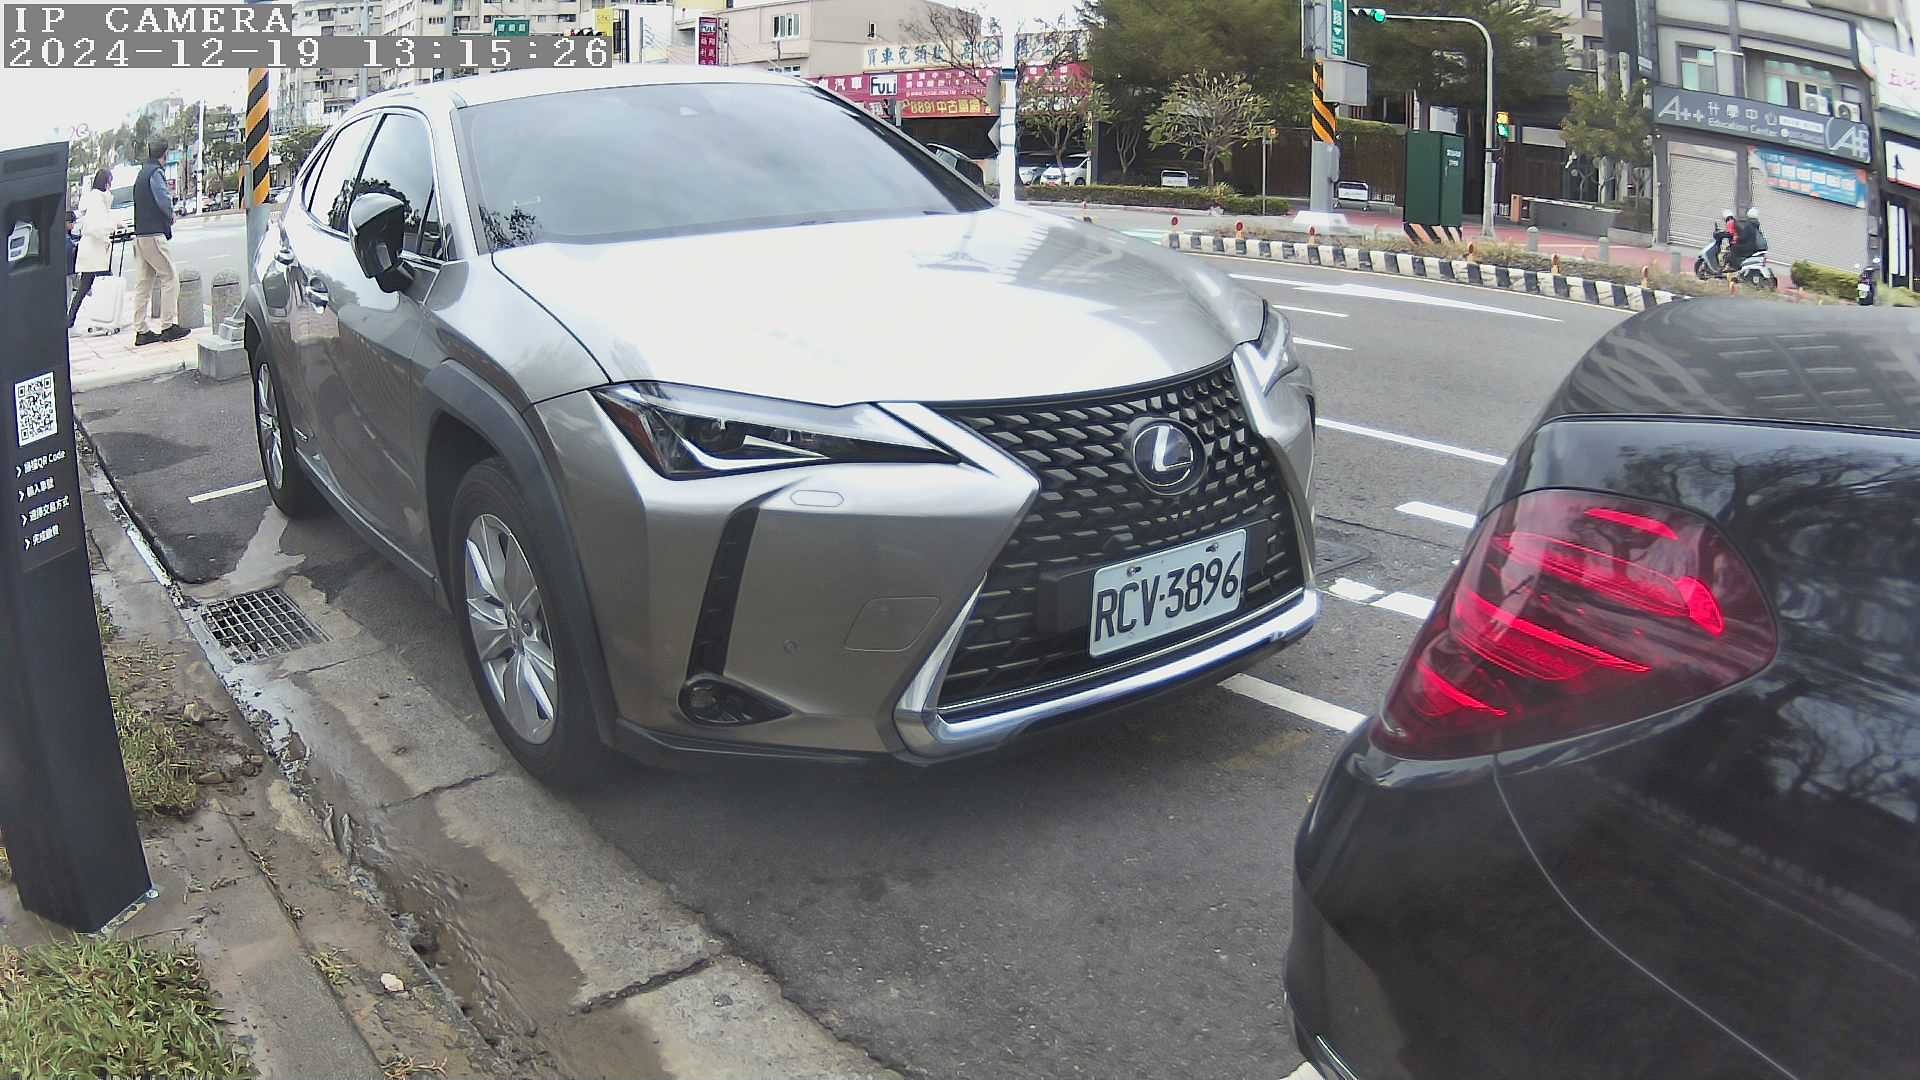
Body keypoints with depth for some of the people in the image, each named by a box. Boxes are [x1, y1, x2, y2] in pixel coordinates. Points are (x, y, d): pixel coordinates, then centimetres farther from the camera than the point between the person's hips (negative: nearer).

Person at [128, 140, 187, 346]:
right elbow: (164, 201, -19)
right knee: (169, 278, -3)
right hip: (154, 235, -9)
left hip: (139, 235, 9)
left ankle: (141, 331, 8)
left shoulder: (141, 174, 19)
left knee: (143, 283, 8)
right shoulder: (156, 173, -10)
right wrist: (171, 215, -1)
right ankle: (168, 326, -4)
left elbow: (142, 202, 17)